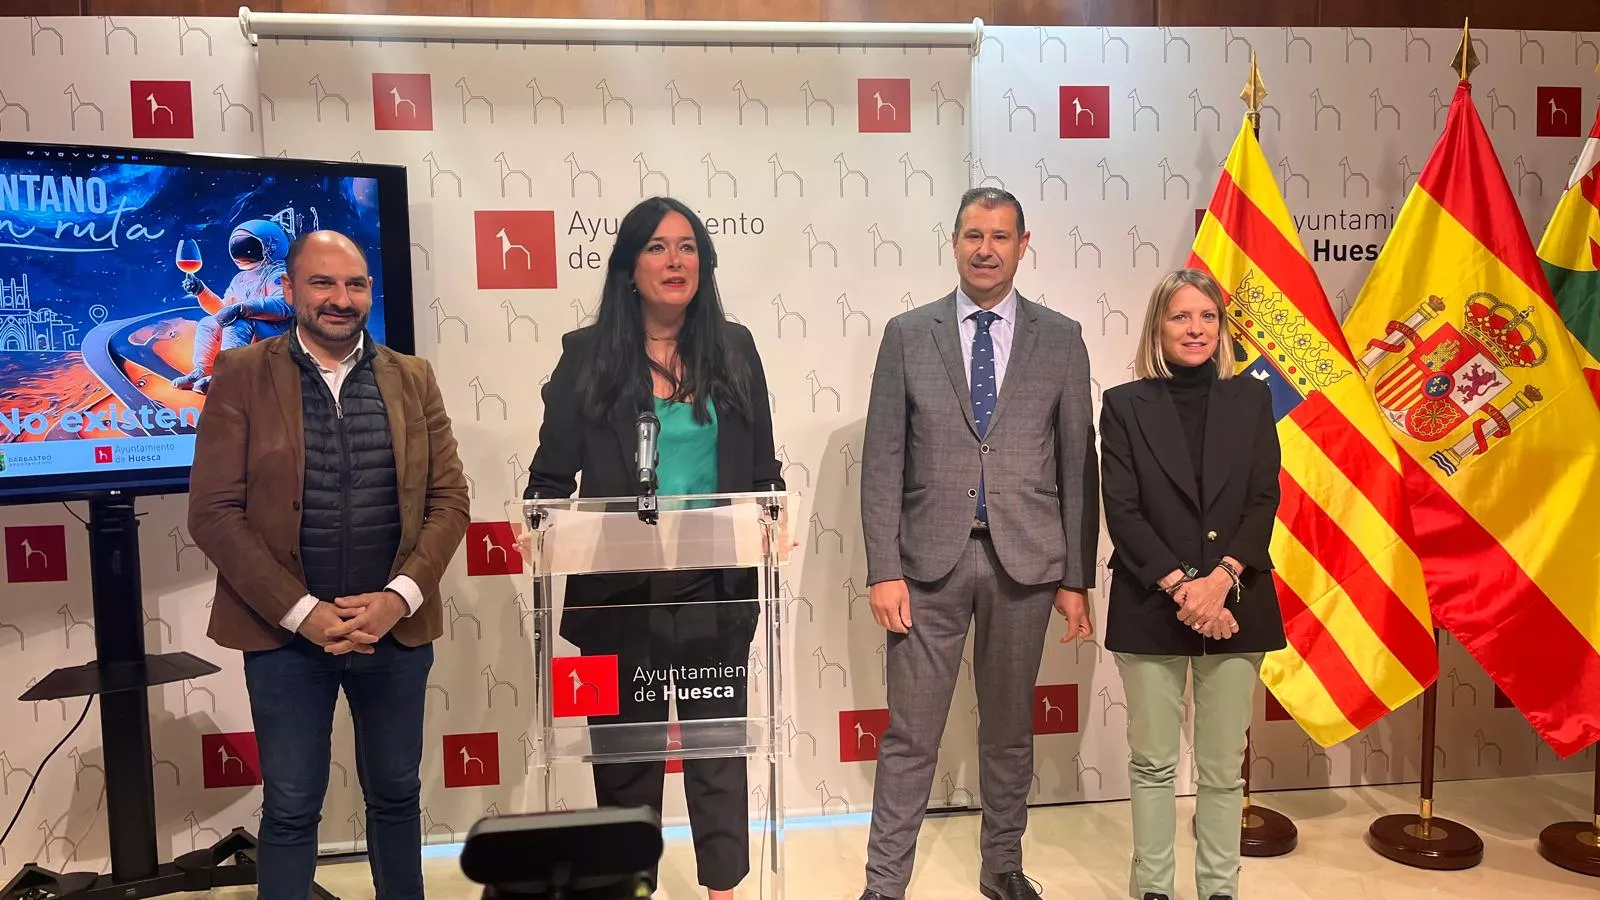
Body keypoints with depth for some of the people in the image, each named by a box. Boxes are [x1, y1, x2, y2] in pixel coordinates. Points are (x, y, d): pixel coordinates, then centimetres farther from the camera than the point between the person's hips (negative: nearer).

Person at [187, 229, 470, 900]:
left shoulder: (413, 379, 5)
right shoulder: (242, 376, -2)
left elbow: (449, 499, 3)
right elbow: (214, 512, -7)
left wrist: (400, 597, -11)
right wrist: (302, 613, -14)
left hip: (397, 629, 2)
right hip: (286, 633, -2)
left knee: (396, 795, 15)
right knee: (291, 808, 9)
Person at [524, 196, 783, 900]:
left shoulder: (734, 348, 6)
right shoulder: (587, 354, -1)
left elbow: (762, 466, 9)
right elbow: (552, 474, 0)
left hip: (715, 585, 2)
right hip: (620, 589, -1)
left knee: (720, 742, 11)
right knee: (626, 751, 11)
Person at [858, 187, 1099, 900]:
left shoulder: (1061, 339, 5)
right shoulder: (908, 334, 2)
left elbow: (1077, 463, 5)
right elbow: (883, 460, -1)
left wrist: (1076, 576, 2)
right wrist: (883, 570, -7)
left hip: (1025, 560, 2)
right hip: (929, 559, -1)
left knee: (1009, 727, 15)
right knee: (910, 734, 4)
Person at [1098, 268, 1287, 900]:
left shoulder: (1251, 399, 7)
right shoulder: (1124, 405, 1)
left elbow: (1264, 499, 1)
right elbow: (1122, 510, -5)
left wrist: (1222, 577, -13)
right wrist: (1180, 586, -14)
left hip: (1235, 605, 2)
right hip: (1151, 606, -1)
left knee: (1223, 768, 10)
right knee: (1153, 764, 8)